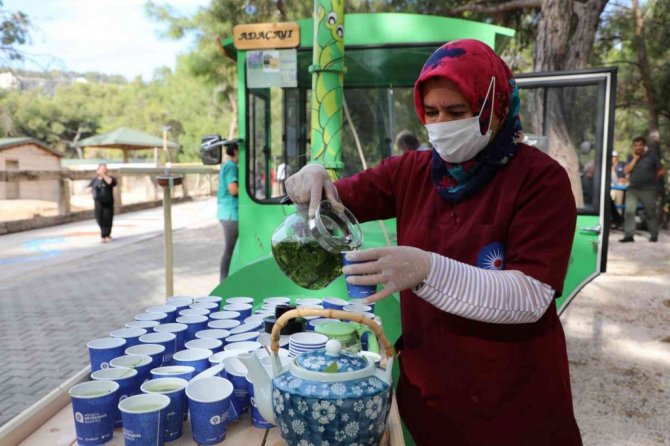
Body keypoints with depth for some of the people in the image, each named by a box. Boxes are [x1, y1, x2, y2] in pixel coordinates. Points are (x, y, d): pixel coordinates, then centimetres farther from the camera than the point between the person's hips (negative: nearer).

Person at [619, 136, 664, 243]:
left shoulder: (652, 157, 0)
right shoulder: (632, 158, 10)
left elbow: (660, 172, 3)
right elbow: (626, 171, -3)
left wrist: (651, 179, 7)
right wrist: (635, 158, -5)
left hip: (648, 190, -3)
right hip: (632, 189, 3)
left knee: (650, 213, 7)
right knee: (629, 211, -9)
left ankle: (654, 235, 19)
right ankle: (629, 235, -6)